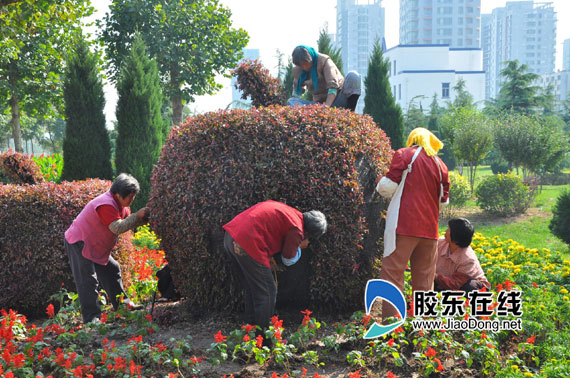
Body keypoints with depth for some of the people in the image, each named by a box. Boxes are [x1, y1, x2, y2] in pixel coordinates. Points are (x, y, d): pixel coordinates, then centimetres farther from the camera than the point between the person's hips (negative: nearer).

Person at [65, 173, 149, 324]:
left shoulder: (119, 204, 6)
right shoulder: (106, 205, -27)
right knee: (87, 280, -15)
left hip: (95, 246, 11)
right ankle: (91, 317, -17)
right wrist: (137, 216, -29)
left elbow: (127, 221, 10)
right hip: (79, 243, -11)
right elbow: (118, 227, -34)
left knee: (112, 270, 17)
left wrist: (144, 218, -7)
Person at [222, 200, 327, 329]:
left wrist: (267, 256, 24)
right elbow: (288, 259, 5)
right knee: (267, 293, 4)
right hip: (247, 244, -9)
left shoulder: (287, 211, 21)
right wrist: (299, 247, 25)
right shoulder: (296, 229, -5)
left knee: (251, 289, 23)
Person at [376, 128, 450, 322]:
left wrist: (381, 186, 14)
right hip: (430, 228, 5)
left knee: (392, 272, -5)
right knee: (424, 278, 11)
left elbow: (387, 186, -7)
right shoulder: (440, 164, 13)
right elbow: (444, 198, 17)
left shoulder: (404, 155, 0)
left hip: (405, 225, -5)